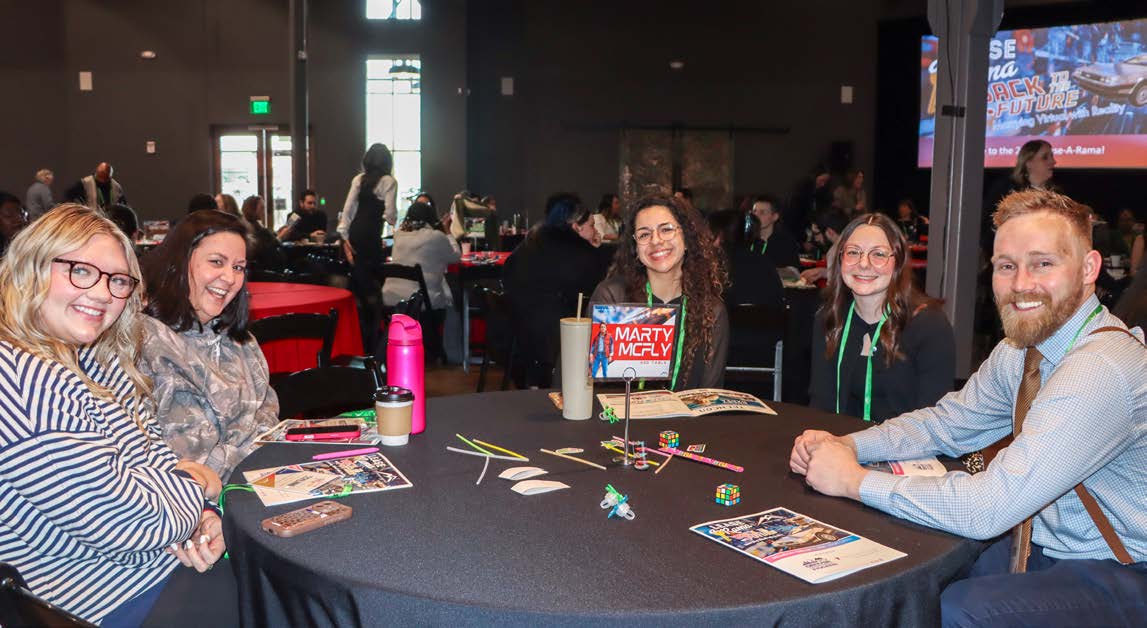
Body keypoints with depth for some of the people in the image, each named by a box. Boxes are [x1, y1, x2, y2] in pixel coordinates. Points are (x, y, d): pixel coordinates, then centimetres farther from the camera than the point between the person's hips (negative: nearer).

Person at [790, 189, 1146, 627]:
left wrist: (855, 480, -22)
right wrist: (846, 446, -6)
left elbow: (988, 508, -31)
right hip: (1038, 546, 8)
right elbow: (946, 423, 12)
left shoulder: (1104, 370, -28)